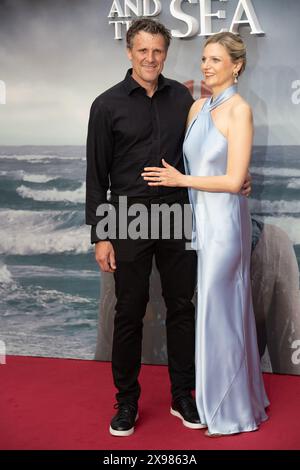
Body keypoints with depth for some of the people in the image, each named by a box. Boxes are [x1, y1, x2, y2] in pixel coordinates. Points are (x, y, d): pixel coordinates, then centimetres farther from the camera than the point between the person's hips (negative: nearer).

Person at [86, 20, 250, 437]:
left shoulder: (181, 97, 5)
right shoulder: (108, 105, -3)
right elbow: (97, 176, -3)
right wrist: (100, 236, -7)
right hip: (130, 222, -2)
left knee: (181, 308, 10)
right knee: (130, 313, 5)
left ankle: (183, 396, 25)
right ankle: (127, 401, 21)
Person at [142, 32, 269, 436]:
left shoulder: (239, 110, -13)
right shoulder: (197, 107, 8)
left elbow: (234, 180, -17)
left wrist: (181, 180, -11)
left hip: (224, 220, -7)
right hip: (202, 218, 8)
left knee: (220, 310, 3)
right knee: (216, 307, 16)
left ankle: (232, 409, 22)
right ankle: (236, 395, 34)